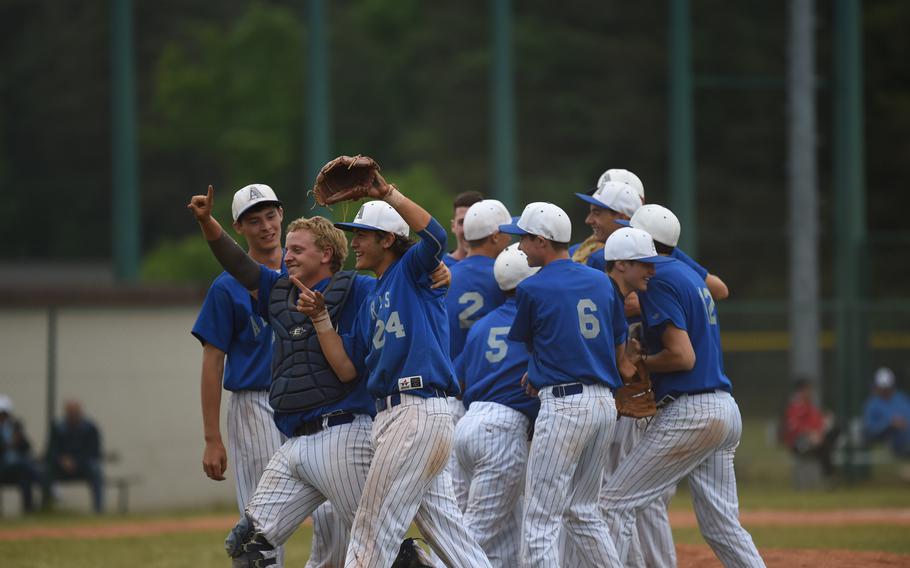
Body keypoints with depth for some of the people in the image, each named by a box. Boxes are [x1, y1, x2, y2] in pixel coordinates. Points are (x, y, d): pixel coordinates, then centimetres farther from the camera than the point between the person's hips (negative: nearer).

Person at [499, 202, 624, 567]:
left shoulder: (532, 289, -5)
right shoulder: (601, 282, 12)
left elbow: (526, 343, 11)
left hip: (563, 404, -7)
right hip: (605, 403, 7)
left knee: (540, 522, -5)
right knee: (583, 512, 18)